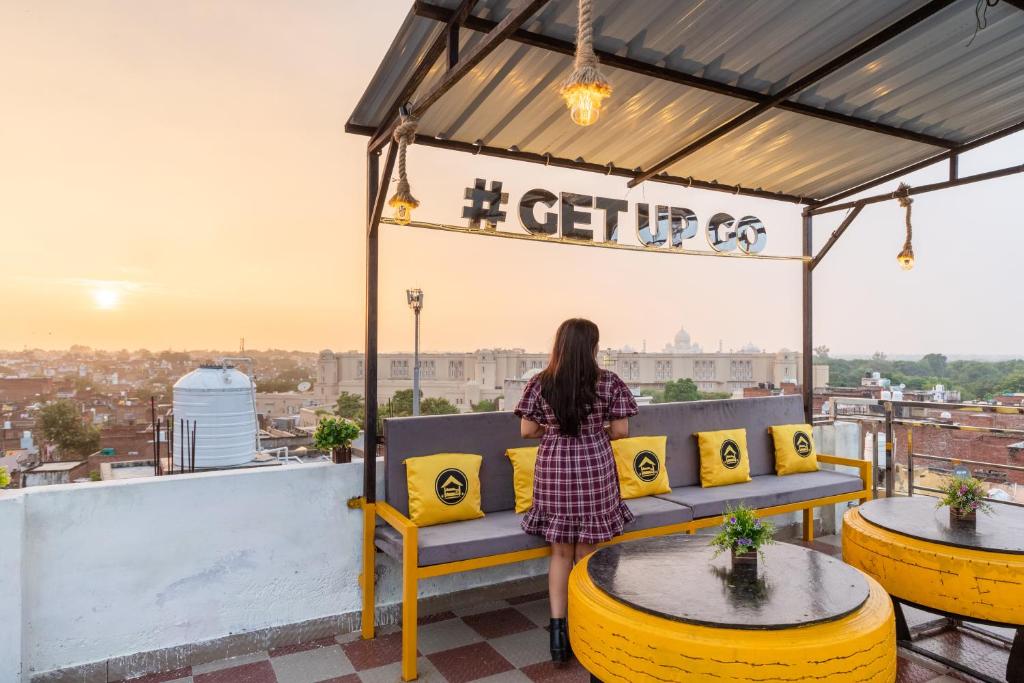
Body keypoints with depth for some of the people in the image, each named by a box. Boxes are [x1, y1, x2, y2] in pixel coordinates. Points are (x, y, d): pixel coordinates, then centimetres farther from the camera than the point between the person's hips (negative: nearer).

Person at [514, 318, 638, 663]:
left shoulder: (540, 383, -3)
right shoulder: (609, 383, -6)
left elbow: (527, 430, -1)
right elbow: (621, 430, -4)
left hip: (553, 467, 1)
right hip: (594, 468, -1)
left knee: (560, 552, 13)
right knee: (587, 553, 12)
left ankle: (558, 629, 13)